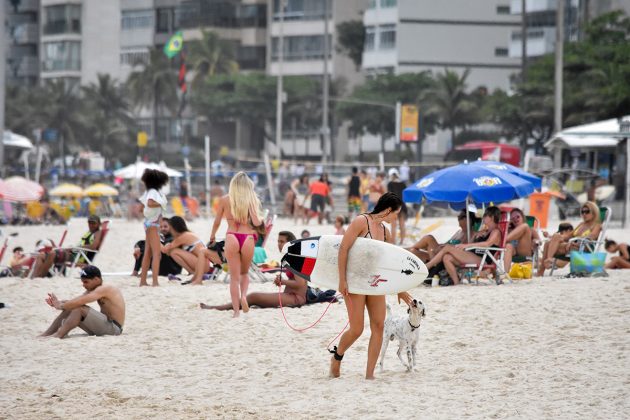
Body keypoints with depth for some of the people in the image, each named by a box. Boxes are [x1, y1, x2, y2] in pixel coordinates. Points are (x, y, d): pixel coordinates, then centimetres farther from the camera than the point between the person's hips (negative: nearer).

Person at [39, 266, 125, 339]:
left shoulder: (105, 289, -16)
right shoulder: (92, 290, 15)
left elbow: (81, 301, -25)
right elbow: (75, 301, 5)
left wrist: (61, 306, -19)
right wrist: (58, 303, -11)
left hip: (114, 328, -10)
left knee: (80, 309, -24)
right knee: (69, 310, 2)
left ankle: (58, 335, -28)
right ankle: (44, 335, -2)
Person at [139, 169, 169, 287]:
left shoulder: (148, 192, 14)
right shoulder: (153, 192, -15)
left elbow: (142, 206, 22)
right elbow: (150, 203, -33)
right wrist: (160, 203, -18)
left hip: (149, 223, 10)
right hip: (152, 224, -10)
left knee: (148, 253, 12)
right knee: (156, 253, -14)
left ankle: (143, 281, 15)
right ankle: (155, 281, -21)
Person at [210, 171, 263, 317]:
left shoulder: (225, 200, 3)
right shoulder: (252, 200, -1)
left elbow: (217, 222, 12)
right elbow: (256, 222, -9)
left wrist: (213, 235, 30)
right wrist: (262, 221, 14)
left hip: (232, 238, 0)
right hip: (248, 238, 0)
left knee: (234, 276, 6)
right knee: (244, 273, 22)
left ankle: (236, 310, 1)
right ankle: (243, 296, -5)